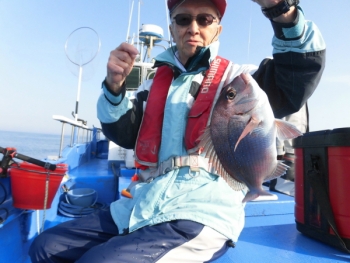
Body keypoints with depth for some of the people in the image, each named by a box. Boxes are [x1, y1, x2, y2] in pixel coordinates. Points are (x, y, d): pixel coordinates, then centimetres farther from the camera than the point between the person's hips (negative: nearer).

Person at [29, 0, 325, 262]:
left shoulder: (235, 79, 3)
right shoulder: (157, 83, 14)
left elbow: (303, 69, -11)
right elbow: (124, 133, 5)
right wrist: (114, 86, -11)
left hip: (201, 217, -5)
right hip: (143, 207, 6)